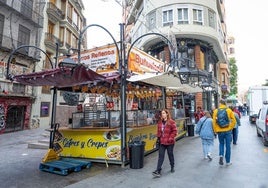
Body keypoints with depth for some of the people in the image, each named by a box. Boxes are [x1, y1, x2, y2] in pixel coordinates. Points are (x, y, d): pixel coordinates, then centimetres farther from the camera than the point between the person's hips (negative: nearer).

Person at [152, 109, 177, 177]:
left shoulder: (171, 122, -11)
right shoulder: (159, 122, 4)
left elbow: (174, 131, -11)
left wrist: (170, 138, -16)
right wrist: (158, 137, 4)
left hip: (169, 142, -3)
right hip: (162, 142, 4)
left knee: (170, 154, 15)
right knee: (160, 156, 0)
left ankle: (172, 167, 38)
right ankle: (158, 171, 1)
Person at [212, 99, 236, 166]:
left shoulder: (216, 111, -3)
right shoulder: (229, 110, -2)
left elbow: (214, 122, -4)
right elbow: (234, 121, -2)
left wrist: (215, 130, 5)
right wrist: (231, 128, 9)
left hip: (219, 131, 0)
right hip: (228, 131, 0)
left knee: (221, 144, 20)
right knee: (228, 146, 10)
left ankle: (221, 155, -2)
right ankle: (228, 161, 18)